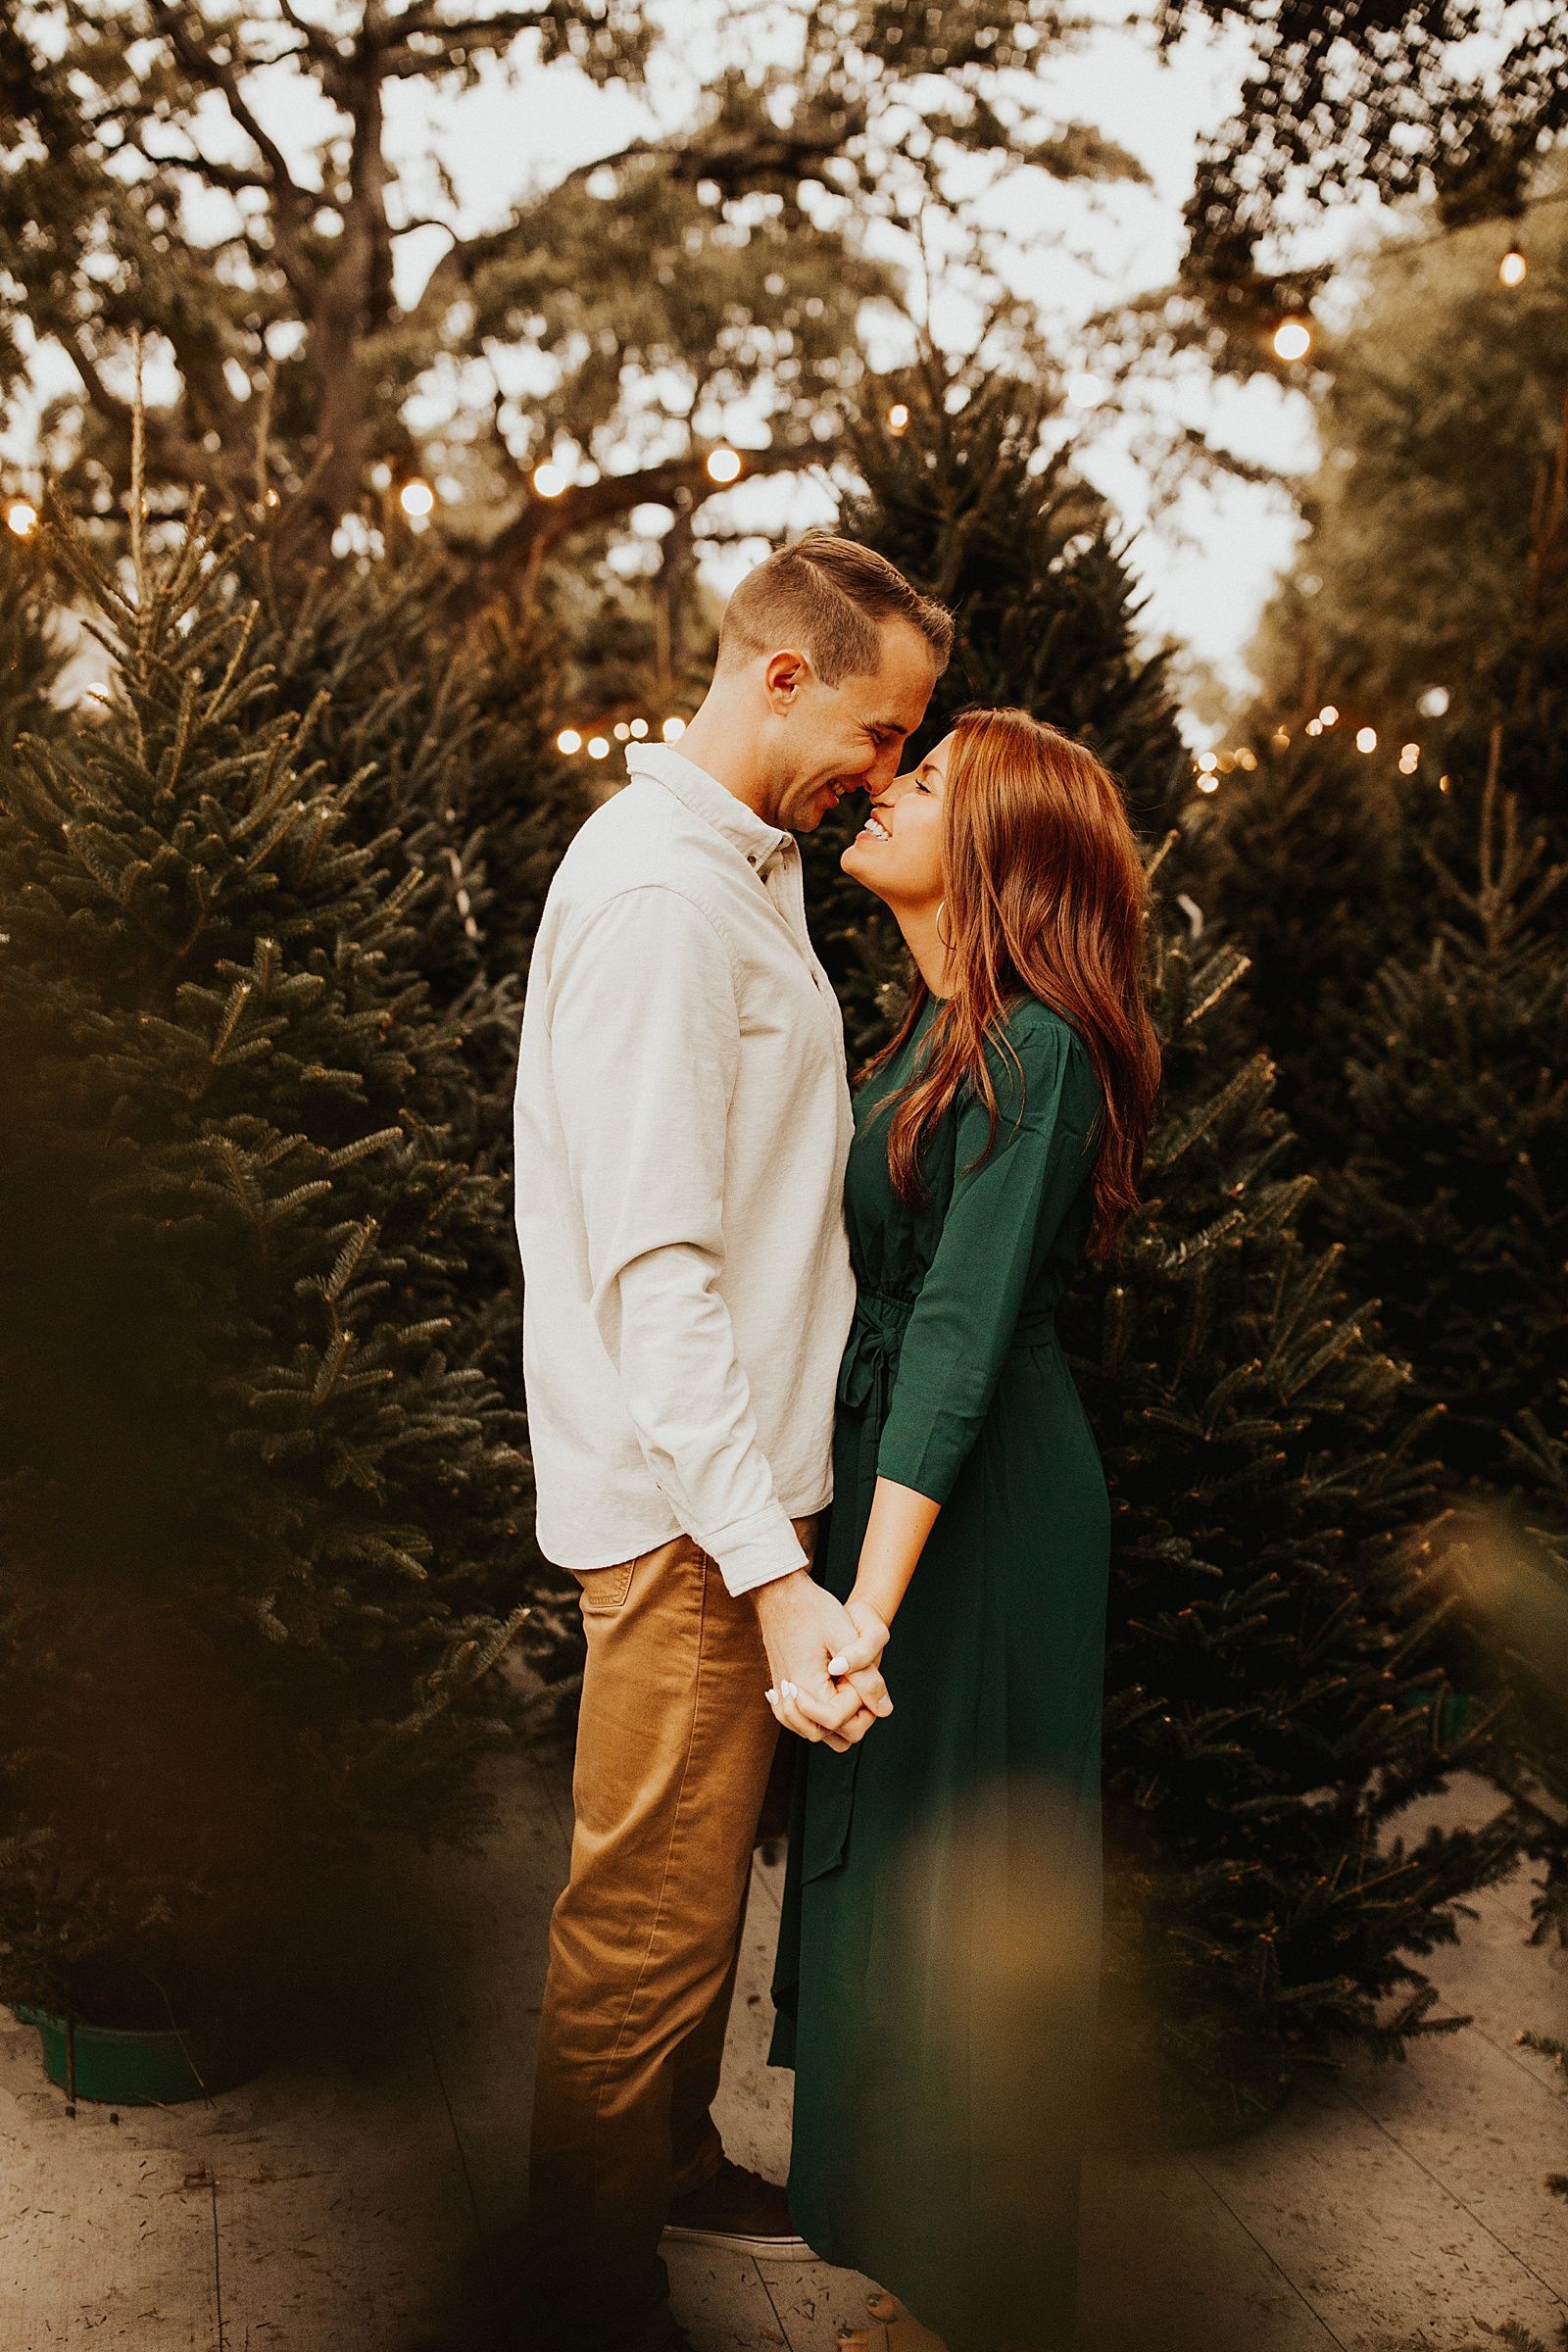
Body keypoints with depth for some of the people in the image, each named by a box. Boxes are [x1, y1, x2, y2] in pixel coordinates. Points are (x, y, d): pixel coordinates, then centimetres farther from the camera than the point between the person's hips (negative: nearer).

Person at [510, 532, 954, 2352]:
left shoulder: (752, 866, 14)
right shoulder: (657, 891, -19)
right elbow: (654, 1269, -26)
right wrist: (775, 1571, -29)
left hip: (745, 1466, 10)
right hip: (688, 1502, -10)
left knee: (705, 1869, 23)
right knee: (652, 1912, 2)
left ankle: (671, 2163, 41)